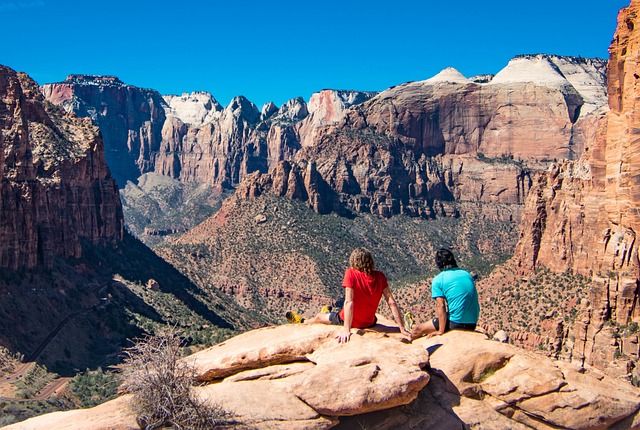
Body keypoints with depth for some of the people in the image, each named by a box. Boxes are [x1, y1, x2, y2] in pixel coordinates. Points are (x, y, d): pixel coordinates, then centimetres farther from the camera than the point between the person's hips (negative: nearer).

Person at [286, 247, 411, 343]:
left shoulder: (351, 274, -24)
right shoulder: (380, 276, -12)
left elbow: (349, 302, -29)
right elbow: (391, 302, -14)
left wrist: (346, 330, -29)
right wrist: (402, 329, -11)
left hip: (353, 322, -4)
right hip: (370, 322, 5)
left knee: (319, 317, 24)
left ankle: (302, 321, 56)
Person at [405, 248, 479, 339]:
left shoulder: (438, 280, -7)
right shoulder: (467, 274, 10)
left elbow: (440, 306, -13)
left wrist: (441, 331, -9)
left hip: (456, 324, -6)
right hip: (473, 324, 6)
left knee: (418, 329, 17)